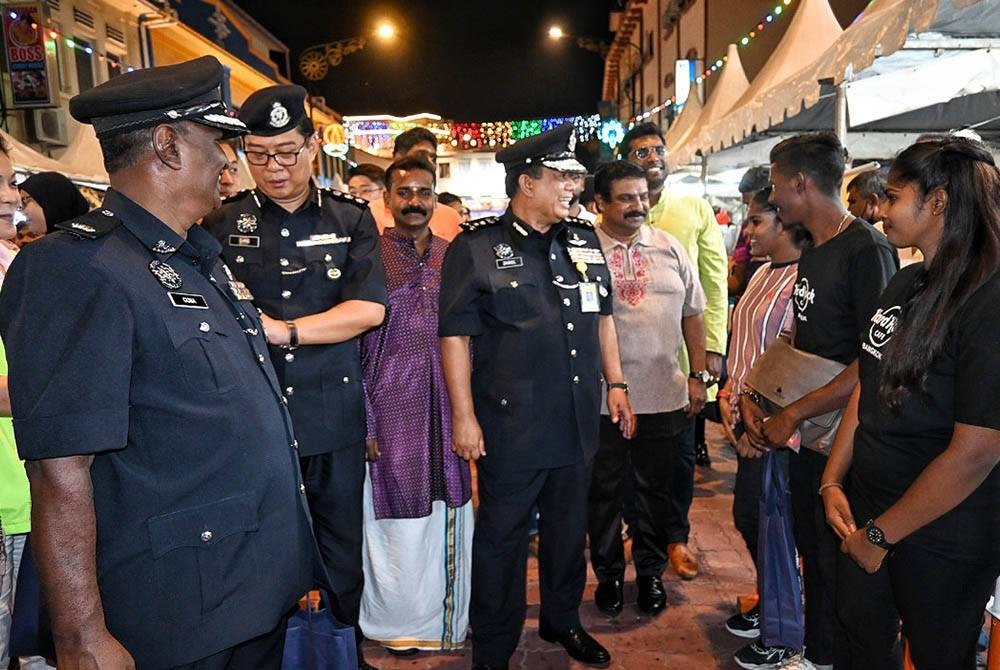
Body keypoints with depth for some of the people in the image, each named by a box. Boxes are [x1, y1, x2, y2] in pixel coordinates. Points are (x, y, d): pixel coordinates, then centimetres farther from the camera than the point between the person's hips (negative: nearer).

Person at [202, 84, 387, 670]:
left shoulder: (351, 217, 3)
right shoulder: (222, 222, 4)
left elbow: (369, 308, -8)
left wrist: (283, 330, -14)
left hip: (335, 412, 0)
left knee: (342, 543, 14)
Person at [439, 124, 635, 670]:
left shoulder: (584, 240, 8)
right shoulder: (477, 247, -9)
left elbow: (602, 316, 17)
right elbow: (455, 335, -10)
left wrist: (615, 384, 12)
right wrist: (463, 415, -13)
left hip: (577, 420, 6)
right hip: (510, 425, -5)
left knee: (569, 527, 19)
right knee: (501, 536, 8)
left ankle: (561, 620, 42)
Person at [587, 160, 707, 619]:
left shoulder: (669, 248, 6)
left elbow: (692, 314, 11)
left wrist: (698, 377, 7)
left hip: (665, 396, 3)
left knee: (655, 491, 15)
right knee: (604, 491, 12)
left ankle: (650, 571, 34)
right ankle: (608, 573, 32)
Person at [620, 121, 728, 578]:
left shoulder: (697, 210, 5)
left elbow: (714, 284, 3)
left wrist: (712, 348, -4)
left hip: (683, 352, 1)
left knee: (681, 450, 10)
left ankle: (676, 536, 28)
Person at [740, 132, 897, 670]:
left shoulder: (867, 250, -17)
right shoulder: (812, 252, 11)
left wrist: (793, 414, -20)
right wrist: (751, 394, 2)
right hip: (805, 434, 8)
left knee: (840, 567, 6)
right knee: (813, 551, 20)